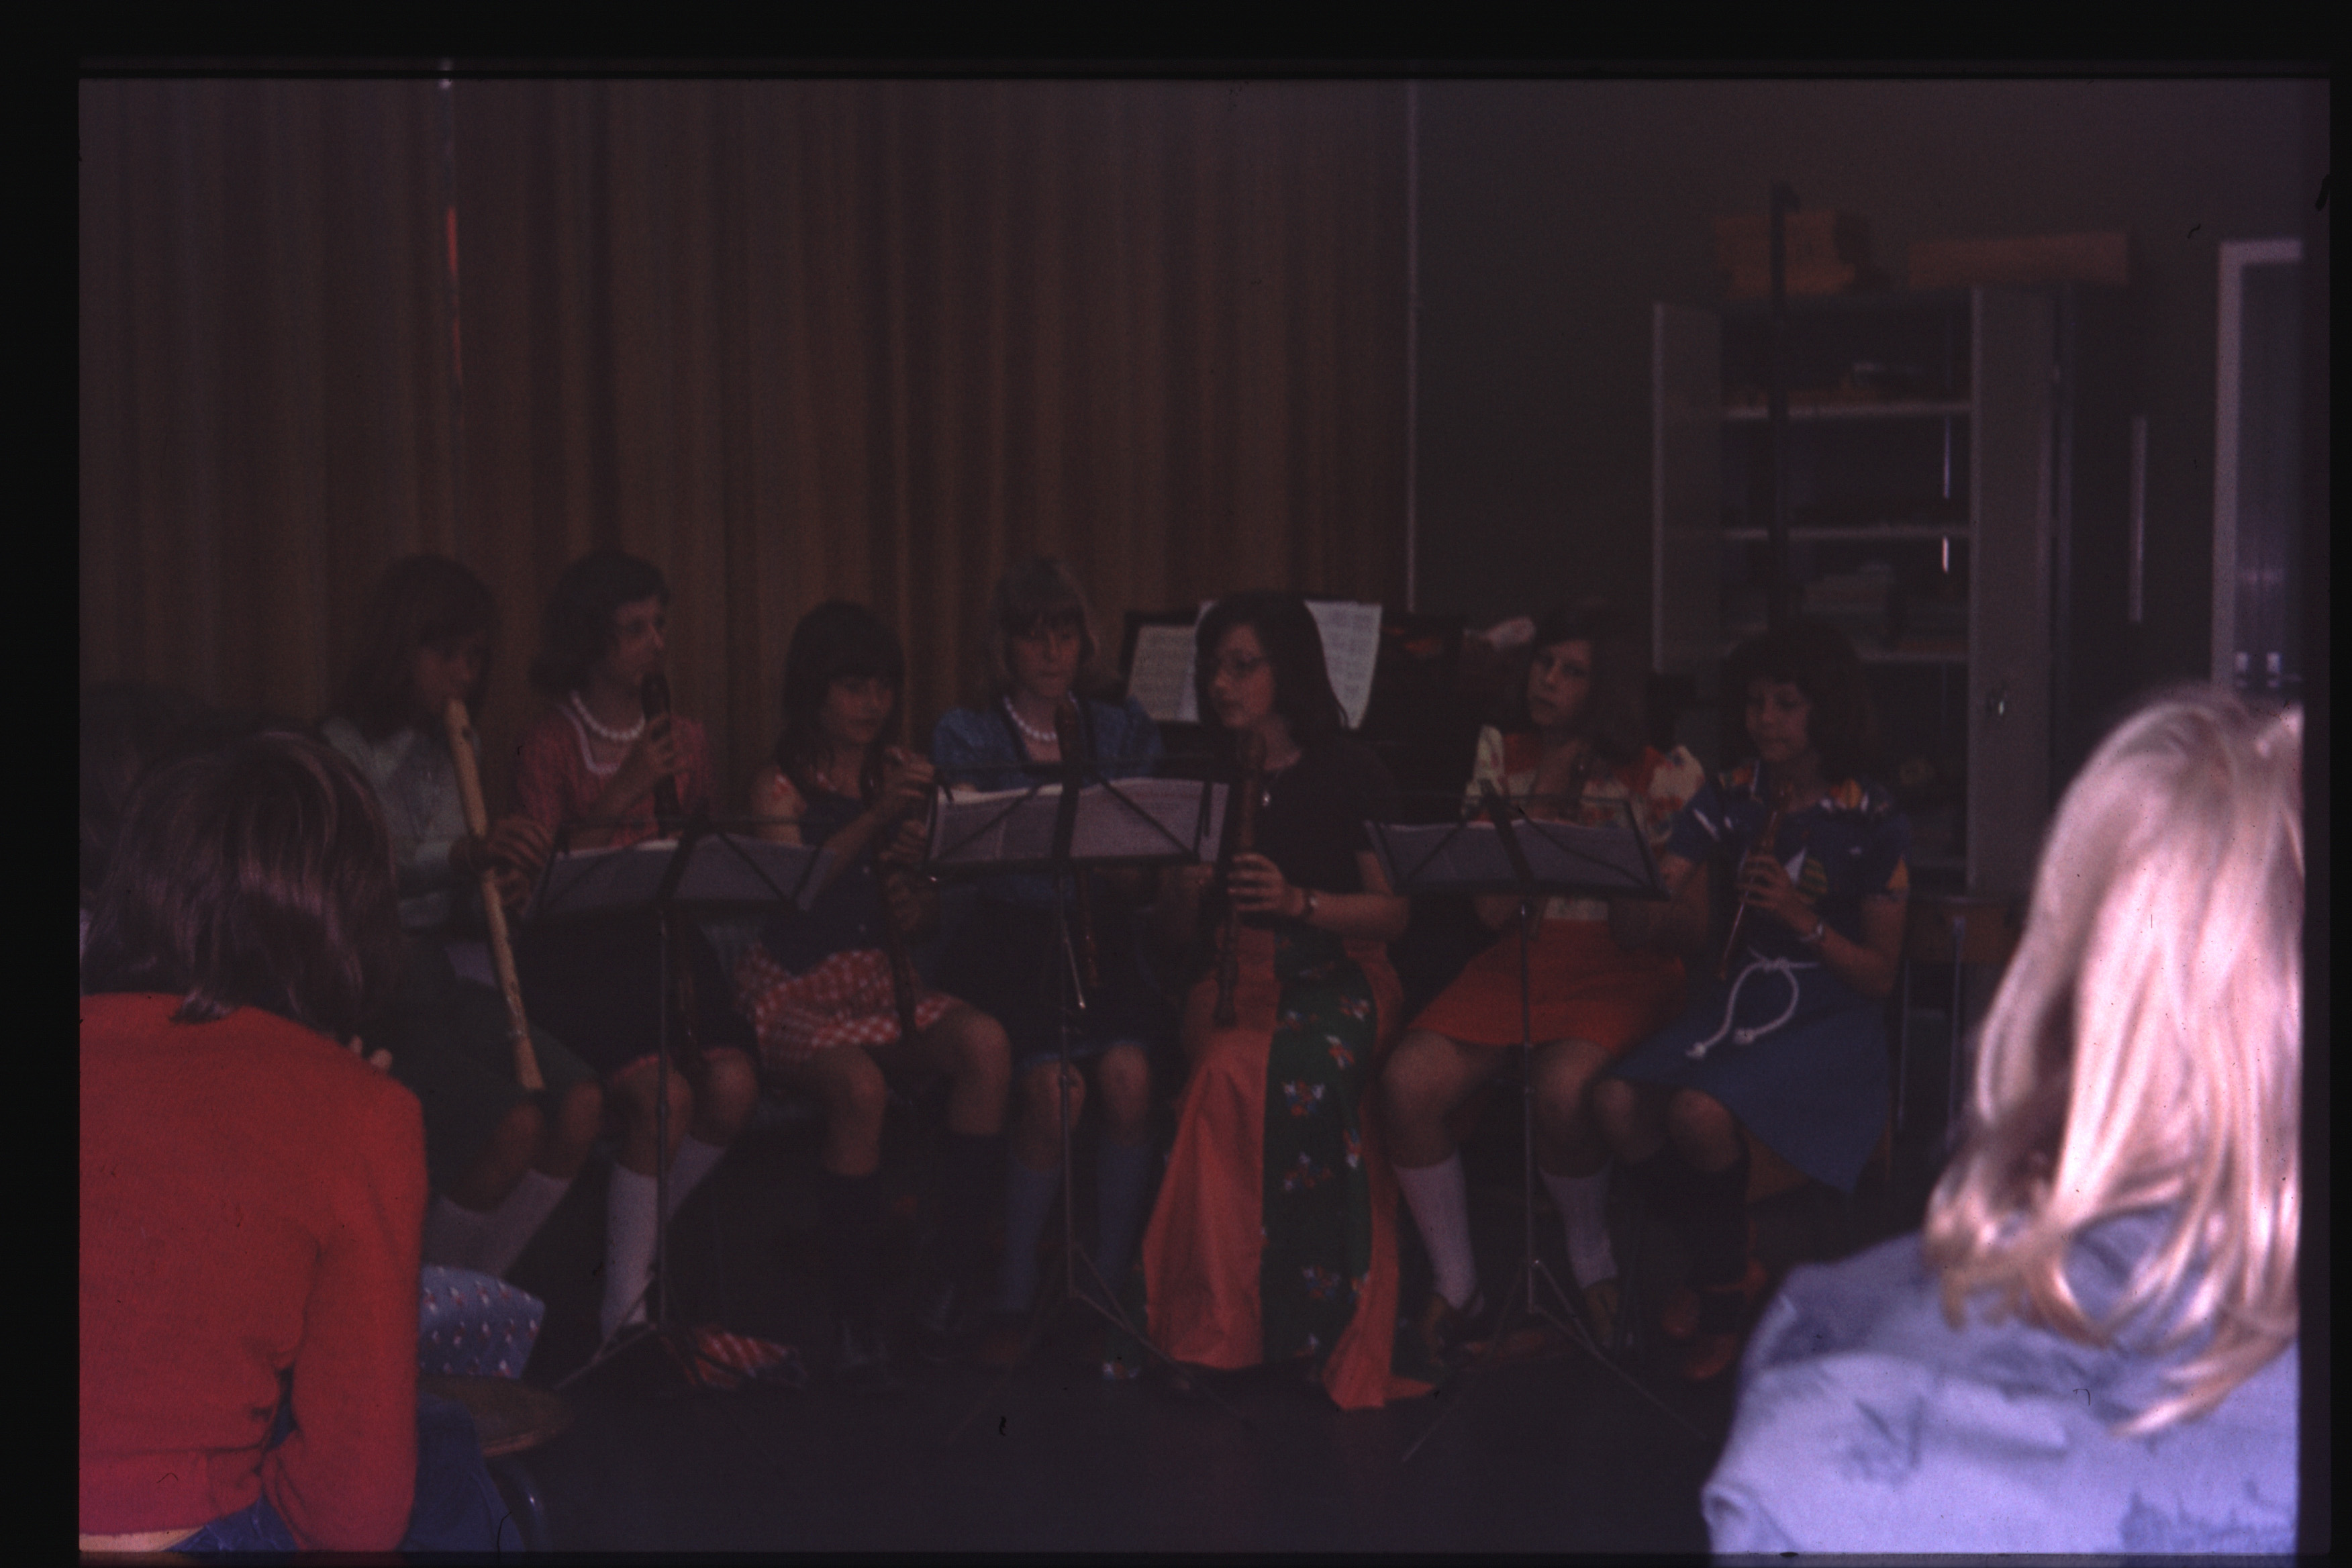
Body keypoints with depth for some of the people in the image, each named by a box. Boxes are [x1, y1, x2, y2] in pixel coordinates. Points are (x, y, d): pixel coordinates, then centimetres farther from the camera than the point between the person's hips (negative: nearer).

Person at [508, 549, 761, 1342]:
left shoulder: (684, 738, 14)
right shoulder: (548, 745, -3)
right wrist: (618, 797, -16)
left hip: (663, 939, 5)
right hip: (576, 955, -5)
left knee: (733, 1084, -23)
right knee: (664, 1094, -28)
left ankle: (636, 1239, 4)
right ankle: (624, 1314, -14)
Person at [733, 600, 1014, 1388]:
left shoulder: (893, 773, 15)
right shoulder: (781, 784, 2)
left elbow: (911, 920, 15)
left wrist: (911, 897, -8)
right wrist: (876, 816, -22)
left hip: (884, 981, 4)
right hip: (798, 989, -4)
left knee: (986, 1045, -28)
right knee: (861, 1088, -36)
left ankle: (949, 1281, -19)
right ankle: (854, 1316, -20)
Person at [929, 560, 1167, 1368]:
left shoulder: (1124, 731, 13)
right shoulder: (965, 734, 5)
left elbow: (1144, 873, 9)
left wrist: (1123, 868, -14)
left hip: (1098, 935, 3)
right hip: (1006, 936, -2)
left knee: (1129, 1081, -24)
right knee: (1050, 1091, -26)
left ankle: (1109, 1286, -6)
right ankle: (1013, 1297, -8)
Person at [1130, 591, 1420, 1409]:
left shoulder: (1348, 770, 5)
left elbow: (1394, 913, 0)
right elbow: (1176, 928, 17)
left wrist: (1299, 901, -16)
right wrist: (1189, 876, -5)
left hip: (1338, 973, -3)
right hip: (1236, 972, 3)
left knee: (1304, 1074, -36)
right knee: (1234, 1066, -33)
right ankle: (1217, 1319, -25)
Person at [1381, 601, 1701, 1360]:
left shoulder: (1663, 772, 0)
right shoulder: (1502, 753, 9)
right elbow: (1492, 906, 2)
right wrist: (1543, 799, -8)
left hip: (1621, 970, -3)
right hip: (1518, 960, 4)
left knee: (1561, 1091, -35)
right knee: (1407, 1082, -23)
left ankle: (1593, 1261, -3)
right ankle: (1458, 1289, -5)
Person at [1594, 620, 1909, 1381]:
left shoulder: (1871, 821, -4)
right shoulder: (1729, 795, 8)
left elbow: (1879, 975, -4)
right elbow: (1659, 910, 2)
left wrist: (1804, 919, -19)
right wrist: (1648, 911, -22)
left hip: (1827, 1020, -5)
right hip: (1731, 1000, 5)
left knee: (1698, 1111, -31)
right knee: (1617, 1100, -23)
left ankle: (1724, 1281, -2)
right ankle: (1725, 1269, 1)